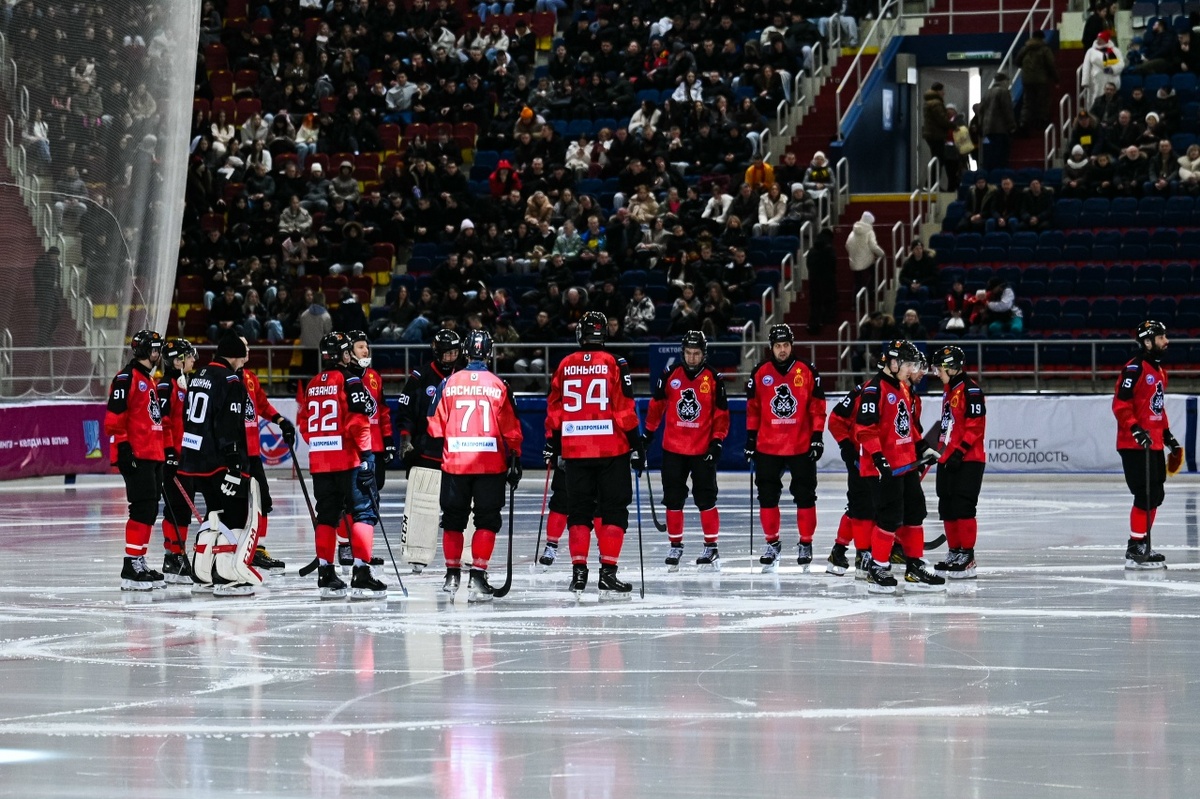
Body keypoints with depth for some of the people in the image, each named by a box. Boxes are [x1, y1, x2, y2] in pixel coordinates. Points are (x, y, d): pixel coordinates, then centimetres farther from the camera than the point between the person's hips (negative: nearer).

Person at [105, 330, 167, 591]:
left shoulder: (149, 381, 22)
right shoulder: (127, 379, -10)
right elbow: (115, 417, -16)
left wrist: (165, 450, 25)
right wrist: (123, 448, -18)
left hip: (153, 456, 10)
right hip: (135, 457, -10)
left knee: (149, 511, 11)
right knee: (142, 509, -14)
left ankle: (139, 563, 17)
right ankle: (131, 567, -15)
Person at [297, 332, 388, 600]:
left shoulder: (311, 385, 13)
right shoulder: (350, 382, -8)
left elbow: (304, 424, 17)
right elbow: (358, 420, -17)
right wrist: (366, 454, -16)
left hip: (319, 461, 7)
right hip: (348, 459, -7)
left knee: (327, 517, 13)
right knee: (363, 514, -3)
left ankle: (326, 576, 13)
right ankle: (361, 575, -13)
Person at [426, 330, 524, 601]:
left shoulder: (448, 383, 1)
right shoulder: (499, 386, -2)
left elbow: (436, 426, 6)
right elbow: (511, 431, 0)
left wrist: (435, 454, 21)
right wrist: (514, 462, 9)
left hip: (454, 463, 2)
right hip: (491, 464, -2)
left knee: (453, 520, 16)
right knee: (487, 522, 3)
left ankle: (453, 575, 24)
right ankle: (477, 577, -8)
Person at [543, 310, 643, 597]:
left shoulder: (565, 366, 4)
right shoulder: (614, 364, -5)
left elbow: (554, 410, 9)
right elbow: (624, 410, -8)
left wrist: (551, 444, 20)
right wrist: (636, 446, -3)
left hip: (575, 451, 3)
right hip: (611, 448, -3)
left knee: (579, 510, 12)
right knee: (613, 510, 3)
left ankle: (578, 571, 5)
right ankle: (608, 572, -5)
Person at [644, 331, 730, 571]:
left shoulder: (713, 379, -3)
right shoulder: (670, 375, 0)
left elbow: (721, 414, 0)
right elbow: (656, 405, 10)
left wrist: (717, 441, -7)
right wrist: (649, 432, 11)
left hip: (703, 450, -2)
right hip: (673, 448, 2)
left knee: (706, 499, -2)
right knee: (673, 498, 6)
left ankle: (711, 547, 7)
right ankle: (675, 546, 17)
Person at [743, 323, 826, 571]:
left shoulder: (807, 372, -2)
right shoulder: (760, 373, 1)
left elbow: (817, 408, 1)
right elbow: (753, 409, 7)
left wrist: (817, 438, -5)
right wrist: (750, 440, 6)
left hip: (801, 446, -1)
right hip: (768, 446, 1)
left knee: (805, 495, 3)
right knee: (767, 496, 5)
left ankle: (806, 544, 14)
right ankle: (772, 543, 19)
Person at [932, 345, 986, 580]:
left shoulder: (970, 389, -13)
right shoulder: (949, 390, 17)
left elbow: (976, 424, -19)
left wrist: (960, 451, -22)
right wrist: (942, 448, 27)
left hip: (968, 460, -10)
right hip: (948, 459, 10)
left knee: (962, 507, -11)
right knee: (947, 508, 11)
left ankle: (967, 557, -7)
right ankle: (954, 553, 21)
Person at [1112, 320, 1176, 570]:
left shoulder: (1159, 371, 17)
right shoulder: (1135, 369, -14)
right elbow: (1120, 404, -19)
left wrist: (1167, 434, 24)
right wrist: (1135, 429, -26)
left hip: (1154, 444, 10)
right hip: (1135, 445, -10)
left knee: (1155, 495, 12)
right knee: (1145, 495, -12)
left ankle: (1143, 543, 22)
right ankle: (1135, 549, -9)